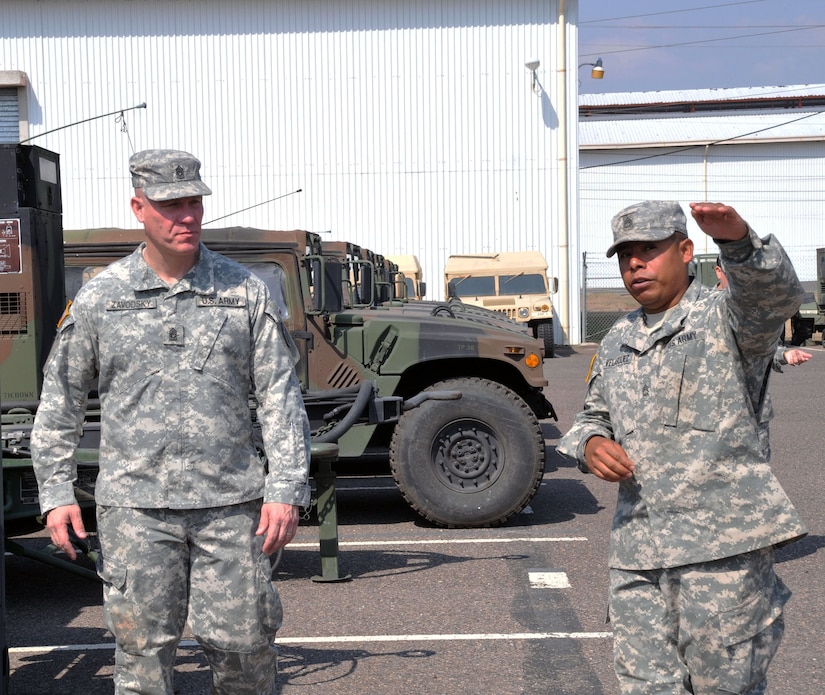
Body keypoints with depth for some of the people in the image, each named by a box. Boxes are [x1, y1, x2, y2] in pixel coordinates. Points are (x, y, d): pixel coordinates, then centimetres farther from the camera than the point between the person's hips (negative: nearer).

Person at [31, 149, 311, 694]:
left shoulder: (245, 291, 3)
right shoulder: (99, 297, 5)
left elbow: (280, 396, 3)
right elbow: (61, 400, 12)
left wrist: (286, 489, -4)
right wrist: (56, 492, 7)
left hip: (232, 504, 0)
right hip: (135, 506, 0)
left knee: (245, 647, 5)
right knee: (143, 651, 6)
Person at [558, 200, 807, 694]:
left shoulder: (726, 319, -2)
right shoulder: (618, 342, 17)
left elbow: (776, 295, -24)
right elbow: (594, 414, 28)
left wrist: (740, 241, -44)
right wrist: (590, 442, 3)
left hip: (721, 546, -5)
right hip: (636, 549, 6)